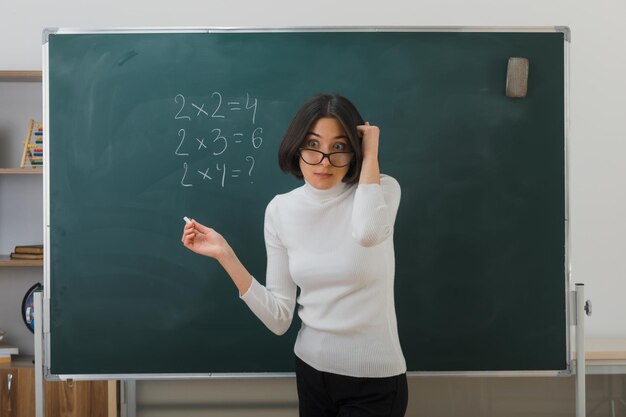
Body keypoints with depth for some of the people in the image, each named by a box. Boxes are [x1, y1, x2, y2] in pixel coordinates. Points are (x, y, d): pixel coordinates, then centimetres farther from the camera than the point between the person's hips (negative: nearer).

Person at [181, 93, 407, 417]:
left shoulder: (382, 189, -12)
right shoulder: (280, 210, -3)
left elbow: (368, 232, -38)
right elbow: (279, 319, -4)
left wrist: (371, 154, -24)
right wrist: (225, 256, -12)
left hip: (373, 380, -3)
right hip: (310, 369, 4)